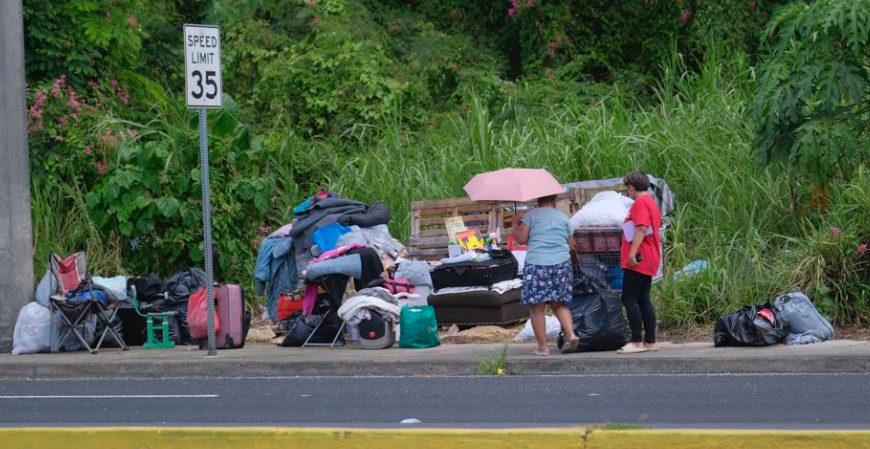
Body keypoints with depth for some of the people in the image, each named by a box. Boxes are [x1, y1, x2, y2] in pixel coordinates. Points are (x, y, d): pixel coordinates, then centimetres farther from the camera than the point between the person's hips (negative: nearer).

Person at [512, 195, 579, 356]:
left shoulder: (531, 215, 2)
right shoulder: (563, 217, 13)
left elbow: (521, 239, -3)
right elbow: (571, 244, 17)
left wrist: (515, 225, 15)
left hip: (537, 264, -4)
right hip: (561, 264, 4)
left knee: (536, 307, 1)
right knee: (560, 304, 15)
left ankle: (542, 346, -1)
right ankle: (571, 334, -6)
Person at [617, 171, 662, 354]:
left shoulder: (640, 203, -13)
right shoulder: (652, 202, 19)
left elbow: (641, 229, -23)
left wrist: (632, 253, -26)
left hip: (638, 260, -10)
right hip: (649, 261, 10)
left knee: (629, 299, -8)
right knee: (643, 300, 12)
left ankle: (637, 342, -12)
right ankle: (650, 341, 11)